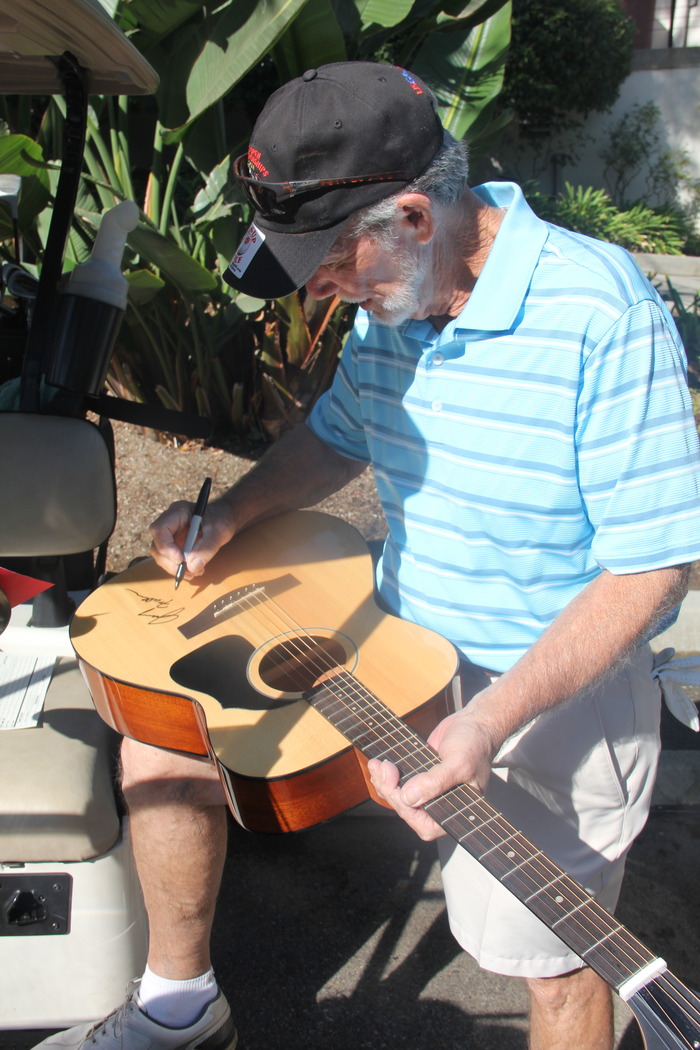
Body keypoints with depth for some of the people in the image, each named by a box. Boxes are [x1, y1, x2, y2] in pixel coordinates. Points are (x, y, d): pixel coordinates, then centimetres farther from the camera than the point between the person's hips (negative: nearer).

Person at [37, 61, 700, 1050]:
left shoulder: (601, 316, -24)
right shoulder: (391, 296, -2)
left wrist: (491, 721, -30)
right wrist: (228, 516, -2)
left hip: (553, 682, -5)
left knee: (550, 962, -2)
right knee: (155, 748, 2)